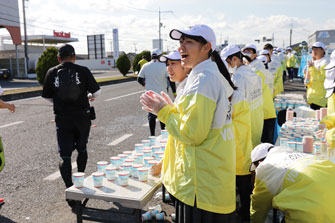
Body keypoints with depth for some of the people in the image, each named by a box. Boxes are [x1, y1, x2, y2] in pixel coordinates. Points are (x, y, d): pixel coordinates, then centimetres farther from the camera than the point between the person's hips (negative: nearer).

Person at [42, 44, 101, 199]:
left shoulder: (52, 73, -2)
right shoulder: (83, 71, -6)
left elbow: (47, 96, 5)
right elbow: (96, 92, -2)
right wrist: (89, 96, 20)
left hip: (62, 119, 0)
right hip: (82, 118, 1)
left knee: (65, 155, 3)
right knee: (82, 149, 21)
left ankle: (69, 188, -6)